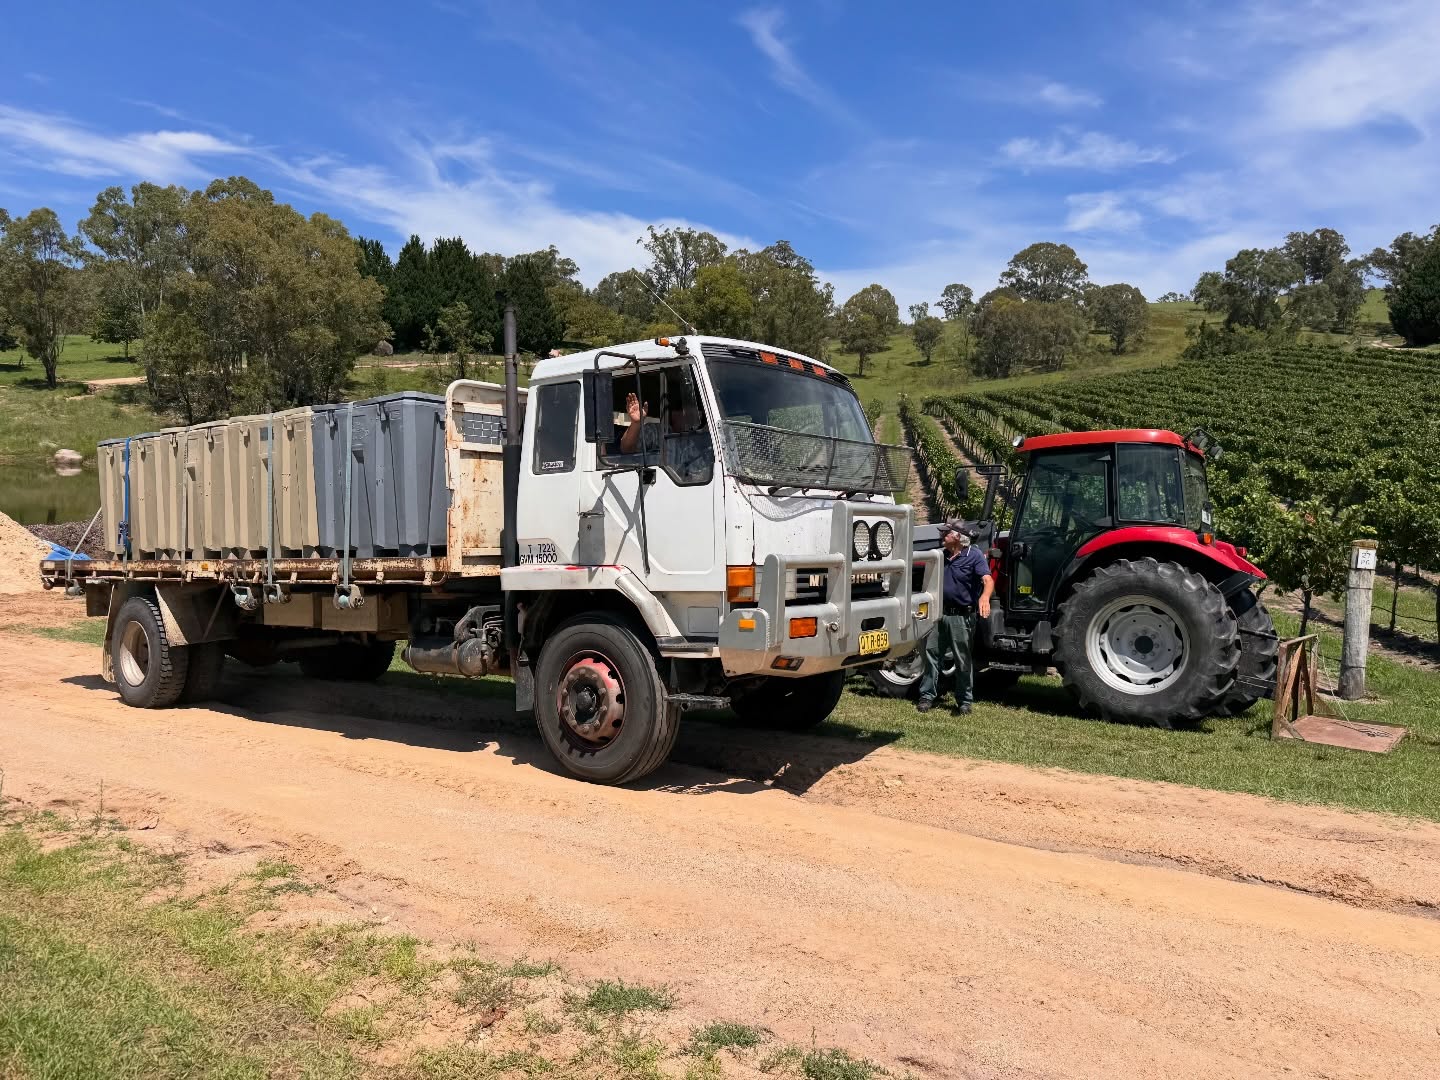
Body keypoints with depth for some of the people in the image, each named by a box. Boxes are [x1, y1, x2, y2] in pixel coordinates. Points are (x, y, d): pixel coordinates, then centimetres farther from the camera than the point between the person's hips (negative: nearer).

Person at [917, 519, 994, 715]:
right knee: (931, 653, 5)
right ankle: (927, 696, 12)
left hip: (961, 616, -6)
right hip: (939, 614, 6)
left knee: (963, 660, 4)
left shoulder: (974, 555, -9)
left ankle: (965, 700, 16)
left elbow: (988, 580, -23)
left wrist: (984, 597, -42)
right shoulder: (942, 556, 11)